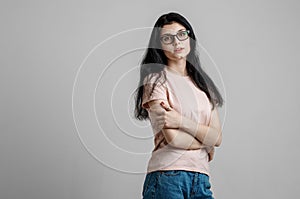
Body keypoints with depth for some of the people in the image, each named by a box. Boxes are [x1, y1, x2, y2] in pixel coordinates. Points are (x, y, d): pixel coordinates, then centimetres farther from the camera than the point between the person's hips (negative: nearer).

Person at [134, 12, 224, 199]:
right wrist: (206, 143, 5)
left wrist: (182, 121, -11)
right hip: (167, 177, -5)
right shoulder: (156, 79, -2)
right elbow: (173, 138, -12)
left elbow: (217, 138, 3)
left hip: (201, 180, 5)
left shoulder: (203, 83, 15)